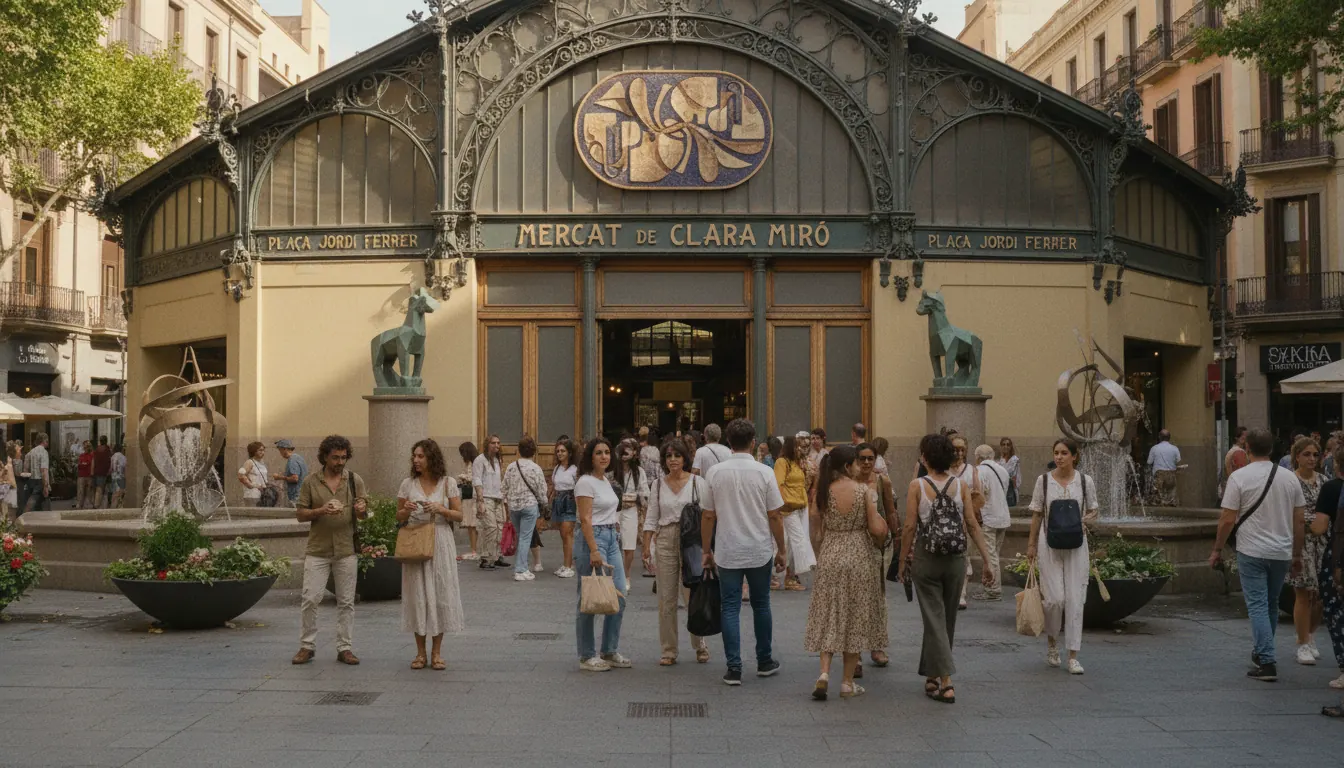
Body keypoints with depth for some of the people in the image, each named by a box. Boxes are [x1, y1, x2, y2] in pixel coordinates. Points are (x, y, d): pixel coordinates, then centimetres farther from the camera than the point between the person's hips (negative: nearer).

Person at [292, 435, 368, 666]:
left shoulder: (355, 480, 6)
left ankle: (345, 648, 11)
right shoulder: (310, 482, 3)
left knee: (346, 601, 4)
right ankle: (307, 646, 10)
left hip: (346, 550, 1)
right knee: (310, 599, -3)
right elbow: (300, 514, 2)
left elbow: (364, 515, 8)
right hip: (317, 549, -1)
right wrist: (321, 511, -16)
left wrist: (361, 510, -16)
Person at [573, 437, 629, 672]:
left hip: (612, 539, 9)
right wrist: (594, 551, -21)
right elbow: (585, 519, -16)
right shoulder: (586, 482, -11)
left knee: (619, 597, 7)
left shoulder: (606, 481, 15)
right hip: (593, 538, -9)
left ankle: (610, 652, 17)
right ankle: (587, 657, 5)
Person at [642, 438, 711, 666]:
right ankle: (669, 651, 12)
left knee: (693, 596, -1)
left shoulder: (698, 482, -1)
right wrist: (646, 548, 3)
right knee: (666, 599, 4)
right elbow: (651, 519, 9)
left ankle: (700, 646, 17)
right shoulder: (658, 484, 7)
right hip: (665, 542, 3)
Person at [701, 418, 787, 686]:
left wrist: (707, 550, 10)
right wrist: (781, 550, 6)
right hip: (759, 551, 0)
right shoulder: (764, 472, -7)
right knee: (761, 605, 15)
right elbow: (775, 516, -5)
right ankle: (764, 662, 24)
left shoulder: (715, 472, -4)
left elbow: (708, 516, 0)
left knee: (730, 608, 4)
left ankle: (734, 668, 1)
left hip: (727, 553, 0)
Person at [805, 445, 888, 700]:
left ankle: (824, 672, -6)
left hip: (829, 557, 2)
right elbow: (877, 530, -14)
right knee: (855, 618, 9)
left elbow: (816, 532, 1)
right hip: (860, 557, -2)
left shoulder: (823, 491, -3)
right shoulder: (865, 491, -10)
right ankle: (848, 682, 13)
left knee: (829, 617, 11)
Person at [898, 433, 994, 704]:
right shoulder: (960, 485, 0)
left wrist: (903, 561, 0)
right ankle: (934, 673, 31)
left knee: (934, 618, 1)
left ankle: (945, 681, -8)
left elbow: (910, 526, -8)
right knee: (948, 618, 17)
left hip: (926, 559, -3)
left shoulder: (917, 485, -8)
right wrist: (986, 559, 2)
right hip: (957, 559, 3)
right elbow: (972, 524, -2)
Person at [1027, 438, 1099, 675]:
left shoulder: (1085, 481, 1)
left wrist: (1084, 520, -11)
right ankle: (1051, 641, 21)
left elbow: (1093, 511, 11)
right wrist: (1031, 544, 4)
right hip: (1049, 544, -1)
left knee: (1075, 599, -2)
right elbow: (1037, 515, 5)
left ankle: (1073, 656, 4)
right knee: (1055, 598, -8)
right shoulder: (1044, 480, 0)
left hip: (1075, 544, 1)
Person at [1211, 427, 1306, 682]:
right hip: (1282, 553, 4)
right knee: (1272, 605, 18)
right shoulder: (1289, 478, 3)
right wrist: (1297, 555, 15)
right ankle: (1261, 654, 32)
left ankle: (1267, 663, -9)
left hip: (1251, 552, -4)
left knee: (1257, 606, -2)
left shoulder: (1239, 477, -10)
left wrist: (1217, 550, 0)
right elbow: (1299, 521, 6)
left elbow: (1228, 519, -12)